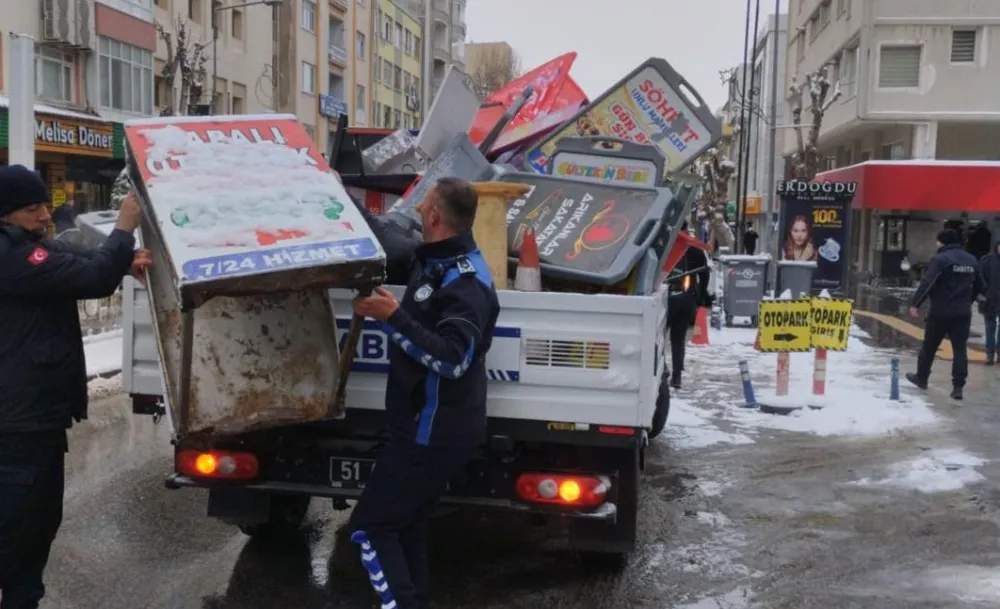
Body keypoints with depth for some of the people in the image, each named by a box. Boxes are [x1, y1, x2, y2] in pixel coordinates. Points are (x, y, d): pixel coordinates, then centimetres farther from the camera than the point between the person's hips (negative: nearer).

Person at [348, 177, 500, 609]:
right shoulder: (433, 259, 8)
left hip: (437, 433, -10)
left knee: (370, 526, -5)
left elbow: (453, 359, -34)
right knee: (405, 526, 19)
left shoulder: (467, 283, -23)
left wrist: (394, 318, -34)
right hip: (427, 427, 10)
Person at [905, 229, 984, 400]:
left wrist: (915, 303, -21)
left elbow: (927, 283, -22)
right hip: (963, 312, 5)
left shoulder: (940, 259, -12)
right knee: (960, 349, 4)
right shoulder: (972, 260, 11)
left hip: (941, 311, -5)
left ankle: (921, 378, 25)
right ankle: (958, 386, -3)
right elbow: (979, 286, 20)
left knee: (929, 346, 11)